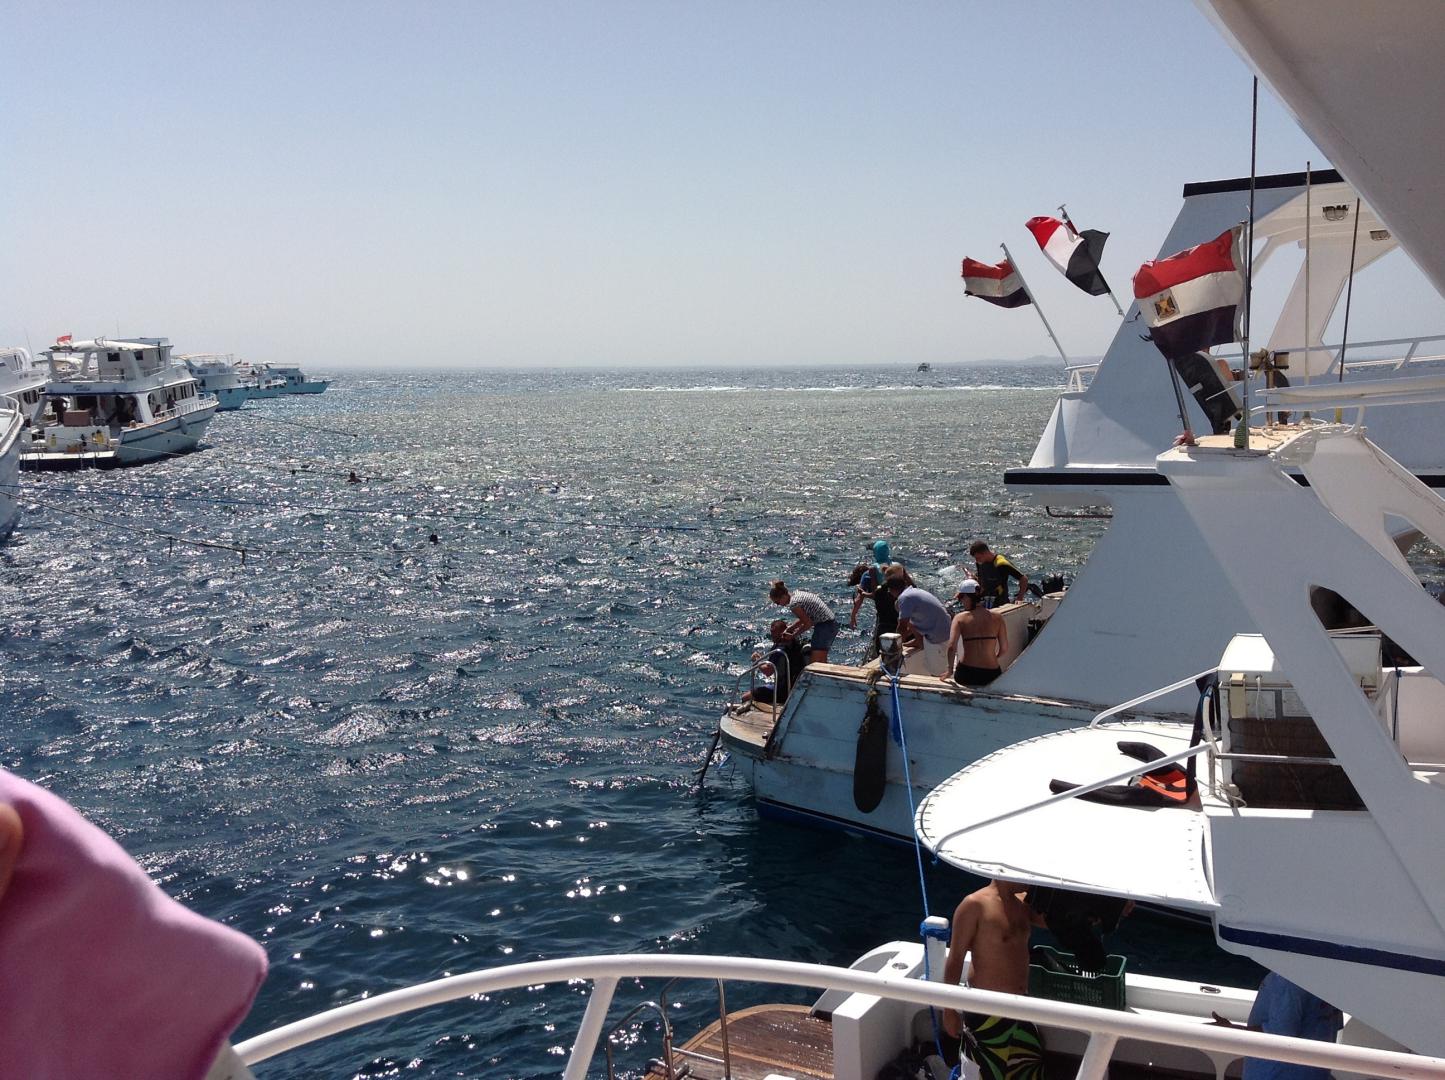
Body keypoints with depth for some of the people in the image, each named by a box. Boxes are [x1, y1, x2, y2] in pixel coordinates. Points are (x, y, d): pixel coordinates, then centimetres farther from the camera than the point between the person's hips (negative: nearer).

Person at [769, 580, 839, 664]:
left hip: (824, 625, -10)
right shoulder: (797, 593, 9)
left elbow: (808, 623, -15)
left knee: (814, 664, -11)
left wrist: (793, 636, -5)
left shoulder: (794, 604, -19)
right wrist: (789, 629, 14)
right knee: (822, 662, 19)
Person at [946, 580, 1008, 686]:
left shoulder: (960, 618, -4)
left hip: (965, 677, -1)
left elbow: (951, 648, -16)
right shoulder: (997, 618, 1)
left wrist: (950, 670, -3)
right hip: (991, 677, 1)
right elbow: (1004, 650, 2)